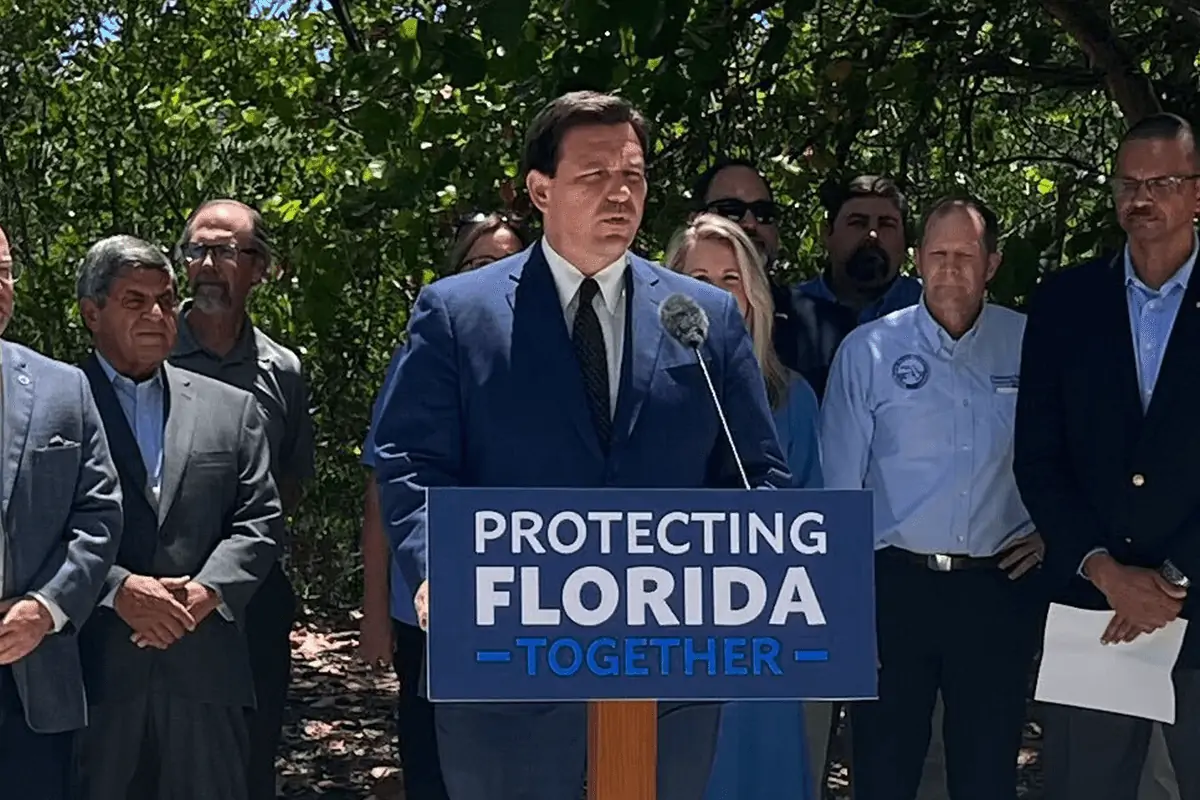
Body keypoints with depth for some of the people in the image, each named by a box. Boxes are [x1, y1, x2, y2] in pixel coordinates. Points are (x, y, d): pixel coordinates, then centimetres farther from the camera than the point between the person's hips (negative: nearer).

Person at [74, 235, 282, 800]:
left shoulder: (231, 408, 14)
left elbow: (259, 519, 8)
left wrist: (205, 592, -7)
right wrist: (118, 588, -15)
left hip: (205, 666, 3)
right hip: (92, 664, -2)